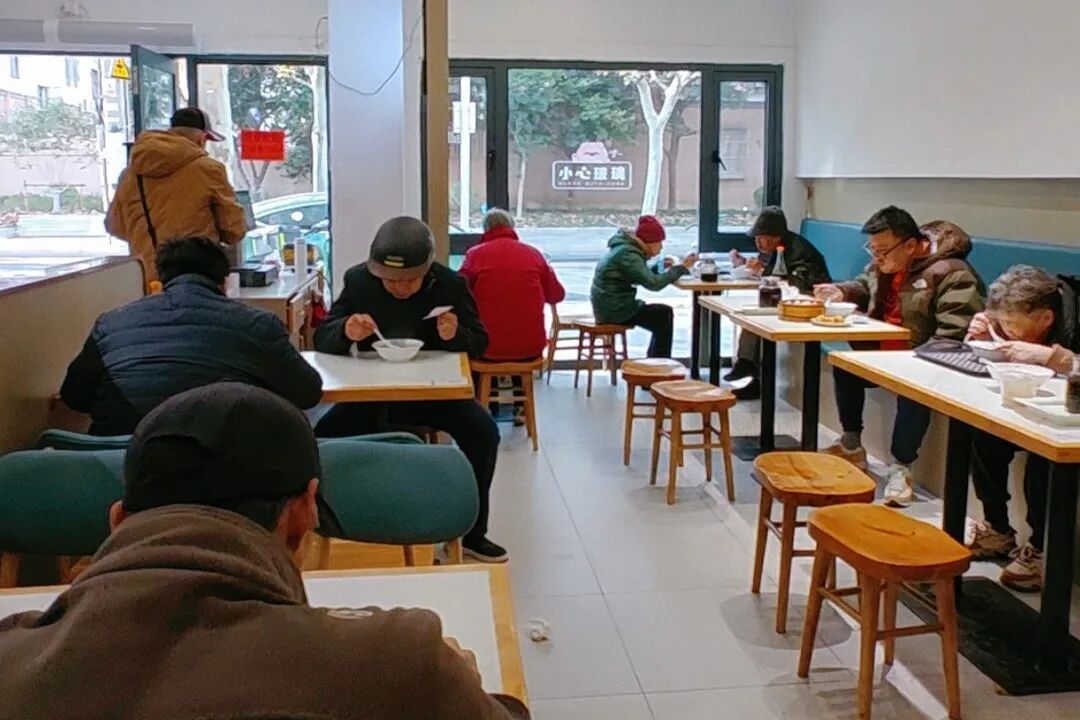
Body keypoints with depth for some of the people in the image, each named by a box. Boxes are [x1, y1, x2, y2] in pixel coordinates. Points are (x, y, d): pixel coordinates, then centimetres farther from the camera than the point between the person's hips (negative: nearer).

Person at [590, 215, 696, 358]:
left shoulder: (626, 247, 10)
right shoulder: (627, 254, -21)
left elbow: (644, 276, 20)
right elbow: (653, 283, -27)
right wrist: (681, 267, -20)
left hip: (610, 306, 10)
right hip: (614, 310, -10)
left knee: (664, 314, 15)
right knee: (664, 316, -3)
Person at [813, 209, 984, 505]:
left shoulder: (950, 273, -22)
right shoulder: (886, 262, 3)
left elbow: (953, 337, -29)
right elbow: (864, 286, 24)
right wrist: (841, 292, 1)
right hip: (884, 354, 9)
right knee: (845, 366, 2)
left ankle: (901, 468, -22)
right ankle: (851, 445, 16)